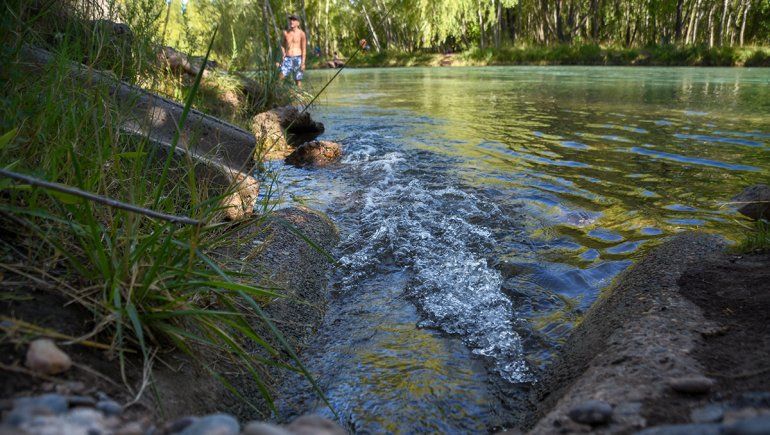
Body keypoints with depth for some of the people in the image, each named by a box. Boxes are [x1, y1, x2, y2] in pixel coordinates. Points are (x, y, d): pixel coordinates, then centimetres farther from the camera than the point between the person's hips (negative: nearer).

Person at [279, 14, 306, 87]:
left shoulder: (301, 33, -3)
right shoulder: (285, 32, 7)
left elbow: (303, 49, -2)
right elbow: (282, 44, 22)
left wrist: (303, 62, -8)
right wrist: (284, 53, 6)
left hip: (297, 58, -2)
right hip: (287, 58, 2)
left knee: (298, 79, 2)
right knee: (281, 76, -17)